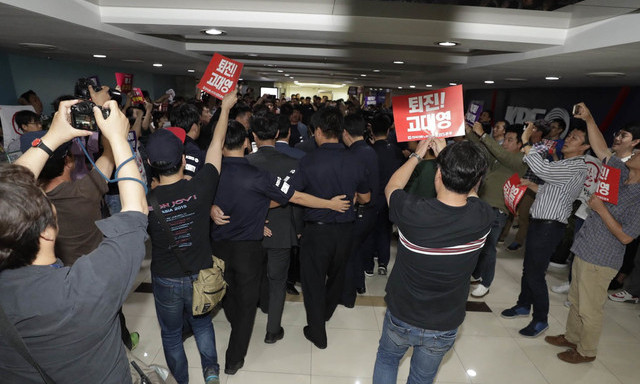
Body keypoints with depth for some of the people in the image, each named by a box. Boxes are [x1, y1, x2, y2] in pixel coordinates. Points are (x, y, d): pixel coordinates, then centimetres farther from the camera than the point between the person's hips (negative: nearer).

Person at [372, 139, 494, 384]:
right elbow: (469, 190, 2)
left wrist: (417, 155, 5)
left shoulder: (412, 212, -32)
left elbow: (391, 187, -7)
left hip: (401, 318, -2)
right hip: (444, 327, 2)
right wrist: (445, 155, 7)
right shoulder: (483, 218, -23)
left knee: (386, 359, 29)